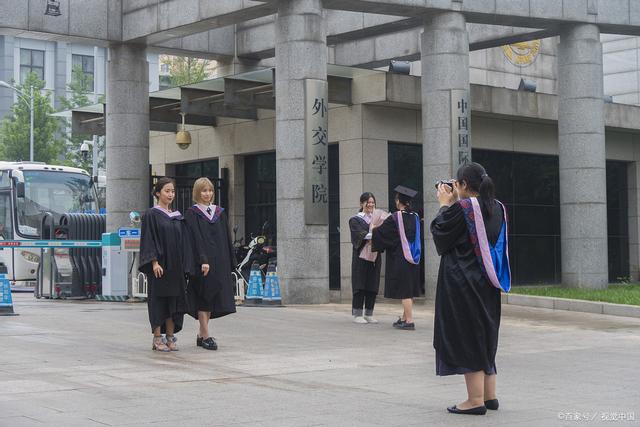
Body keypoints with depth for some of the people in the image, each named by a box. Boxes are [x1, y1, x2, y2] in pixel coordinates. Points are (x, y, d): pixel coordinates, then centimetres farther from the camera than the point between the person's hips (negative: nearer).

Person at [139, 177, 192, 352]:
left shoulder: (177, 217, 14)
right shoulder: (151, 215, -4)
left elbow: (183, 241, 15)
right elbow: (148, 240, -10)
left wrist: (184, 266, 7)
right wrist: (154, 262, -19)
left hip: (175, 266, 6)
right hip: (159, 266, -6)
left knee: (174, 302, 5)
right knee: (159, 301, -3)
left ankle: (170, 337, 11)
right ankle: (157, 339, 2)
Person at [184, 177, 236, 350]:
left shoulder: (219, 212, 13)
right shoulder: (192, 213, -3)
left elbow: (226, 238, 14)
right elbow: (195, 239, -12)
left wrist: (230, 262, 9)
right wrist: (202, 261, -22)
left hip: (219, 261, 6)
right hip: (202, 263, -6)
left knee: (212, 298, 7)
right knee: (203, 298, -6)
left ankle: (201, 335, 16)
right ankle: (206, 336, -4)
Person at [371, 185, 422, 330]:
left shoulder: (395, 218, -14)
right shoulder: (415, 217, 5)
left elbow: (381, 233, -6)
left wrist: (373, 229, 17)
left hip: (400, 259, -7)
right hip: (413, 258, 7)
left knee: (404, 291, -5)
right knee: (409, 290, 14)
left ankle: (409, 321, -7)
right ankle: (404, 318, 24)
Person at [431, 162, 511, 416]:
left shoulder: (461, 208, -17)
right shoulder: (497, 208, 5)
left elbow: (439, 233, -7)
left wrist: (445, 204, 2)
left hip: (460, 284, -8)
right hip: (487, 284, 8)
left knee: (465, 337, -1)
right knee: (485, 335, 16)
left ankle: (476, 400, -1)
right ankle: (489, 395, 19)